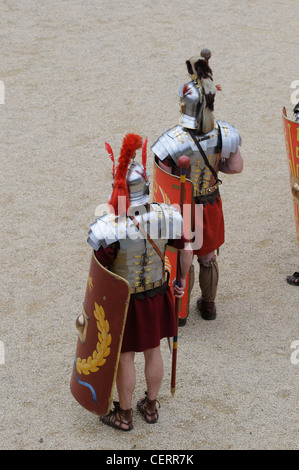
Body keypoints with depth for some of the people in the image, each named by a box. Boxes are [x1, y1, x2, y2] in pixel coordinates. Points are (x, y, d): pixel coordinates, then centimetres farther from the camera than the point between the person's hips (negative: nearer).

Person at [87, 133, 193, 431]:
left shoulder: (106, 230, -31)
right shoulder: (167, 217, -19)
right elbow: (186, 250, -3)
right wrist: (182, 279, 16)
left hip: (122, 302, -3)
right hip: (156, 295, 4)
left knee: (125, 357, 16)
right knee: (153, 350, 23)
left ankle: (124, 415, 37)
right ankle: (151, 406, 44)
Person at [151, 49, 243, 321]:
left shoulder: (173, 141, -29)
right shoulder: (224, 134, -16)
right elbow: (236, 167, -3)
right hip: (211, 205, 3)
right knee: (208, 258, 25)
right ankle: (209, 306, 44)